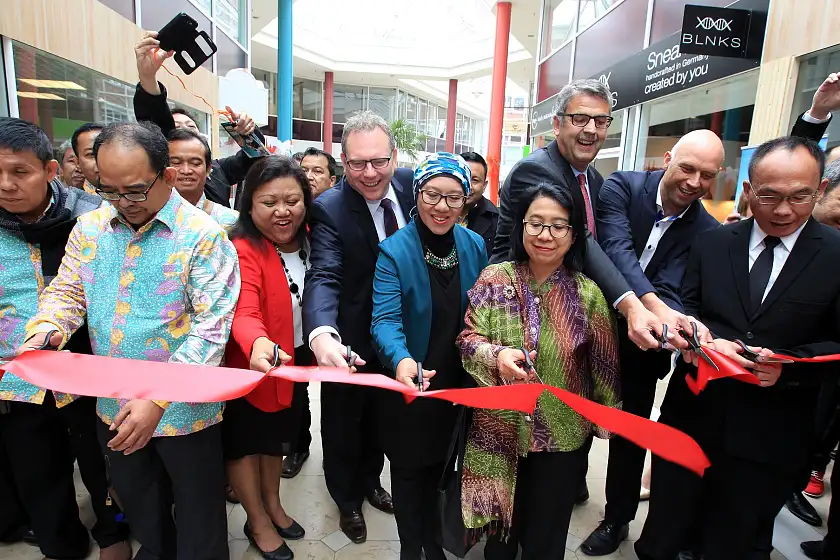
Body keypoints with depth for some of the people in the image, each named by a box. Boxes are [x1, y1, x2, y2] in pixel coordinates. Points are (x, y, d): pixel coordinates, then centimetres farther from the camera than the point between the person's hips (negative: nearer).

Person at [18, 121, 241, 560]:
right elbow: (67, 291, 9)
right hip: (113, 407, 5)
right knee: (138, 507, 27)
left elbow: (211, 323, -21)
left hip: (182, 409, -5)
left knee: (198, 523, 14)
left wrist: (158, 400, -26)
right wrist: (45, 330, -15)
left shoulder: (202, 235, -16)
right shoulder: (89, 228, 2)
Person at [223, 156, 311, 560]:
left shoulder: (308, 243, -6)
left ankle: (273, 504, 47)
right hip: (252, 365, -6)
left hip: (296, 361, 6)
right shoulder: (242, 251, -26)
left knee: (279, 435, 24)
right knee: (246, 441, 15)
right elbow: (243, 313, -40)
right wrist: (258, 344, -59)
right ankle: (257, 521, 37)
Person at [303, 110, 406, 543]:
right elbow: (323, 276, -37)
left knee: (381, 416, 25)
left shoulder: (410, 182, -9)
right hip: (350, 339, -4)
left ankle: (370, 481, 52)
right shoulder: (328, 209, -24)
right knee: (343, 422, 17)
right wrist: (321, 333, -57)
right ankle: (347, 499, 44)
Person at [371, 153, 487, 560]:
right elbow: (385, 319, -27)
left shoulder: (475, 246, -5)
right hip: (410, 383, -4)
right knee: (409, 465, 15)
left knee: (439, 462, 24)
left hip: (457, 381, 4)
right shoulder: (394, 250, -18)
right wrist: (401, 360, -45)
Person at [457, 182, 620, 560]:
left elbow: (602, 364, 1)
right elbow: (468, 338, -9)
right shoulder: (495, 279, -8)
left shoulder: (587, 293, -7)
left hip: (562, 437, 0)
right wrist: (497, 355, -29)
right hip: (500, 432, 0)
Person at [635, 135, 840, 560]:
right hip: (691, 416, 2)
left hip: (769, 437, -1)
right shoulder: (711, 243, 3)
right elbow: (684, 308, 2)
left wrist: (788, 366, -23)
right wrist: (709, 341, -19)